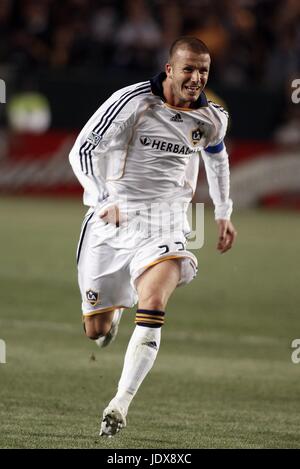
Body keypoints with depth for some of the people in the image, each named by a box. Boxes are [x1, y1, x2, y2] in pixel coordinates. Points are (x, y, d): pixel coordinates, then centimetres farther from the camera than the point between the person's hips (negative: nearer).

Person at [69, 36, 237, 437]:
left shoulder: (211, 118, 2)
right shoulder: (132, 101, -13)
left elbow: (216, 156, 26)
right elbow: (82, 150, -16)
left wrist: (223, 214, 26)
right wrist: (103, 201, -31)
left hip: (165, 223, 1)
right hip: (112, 220, -1)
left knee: (153, 304, -28)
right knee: (96, 330, 7)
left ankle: (121, 404, -31)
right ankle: (113, 310, 47)